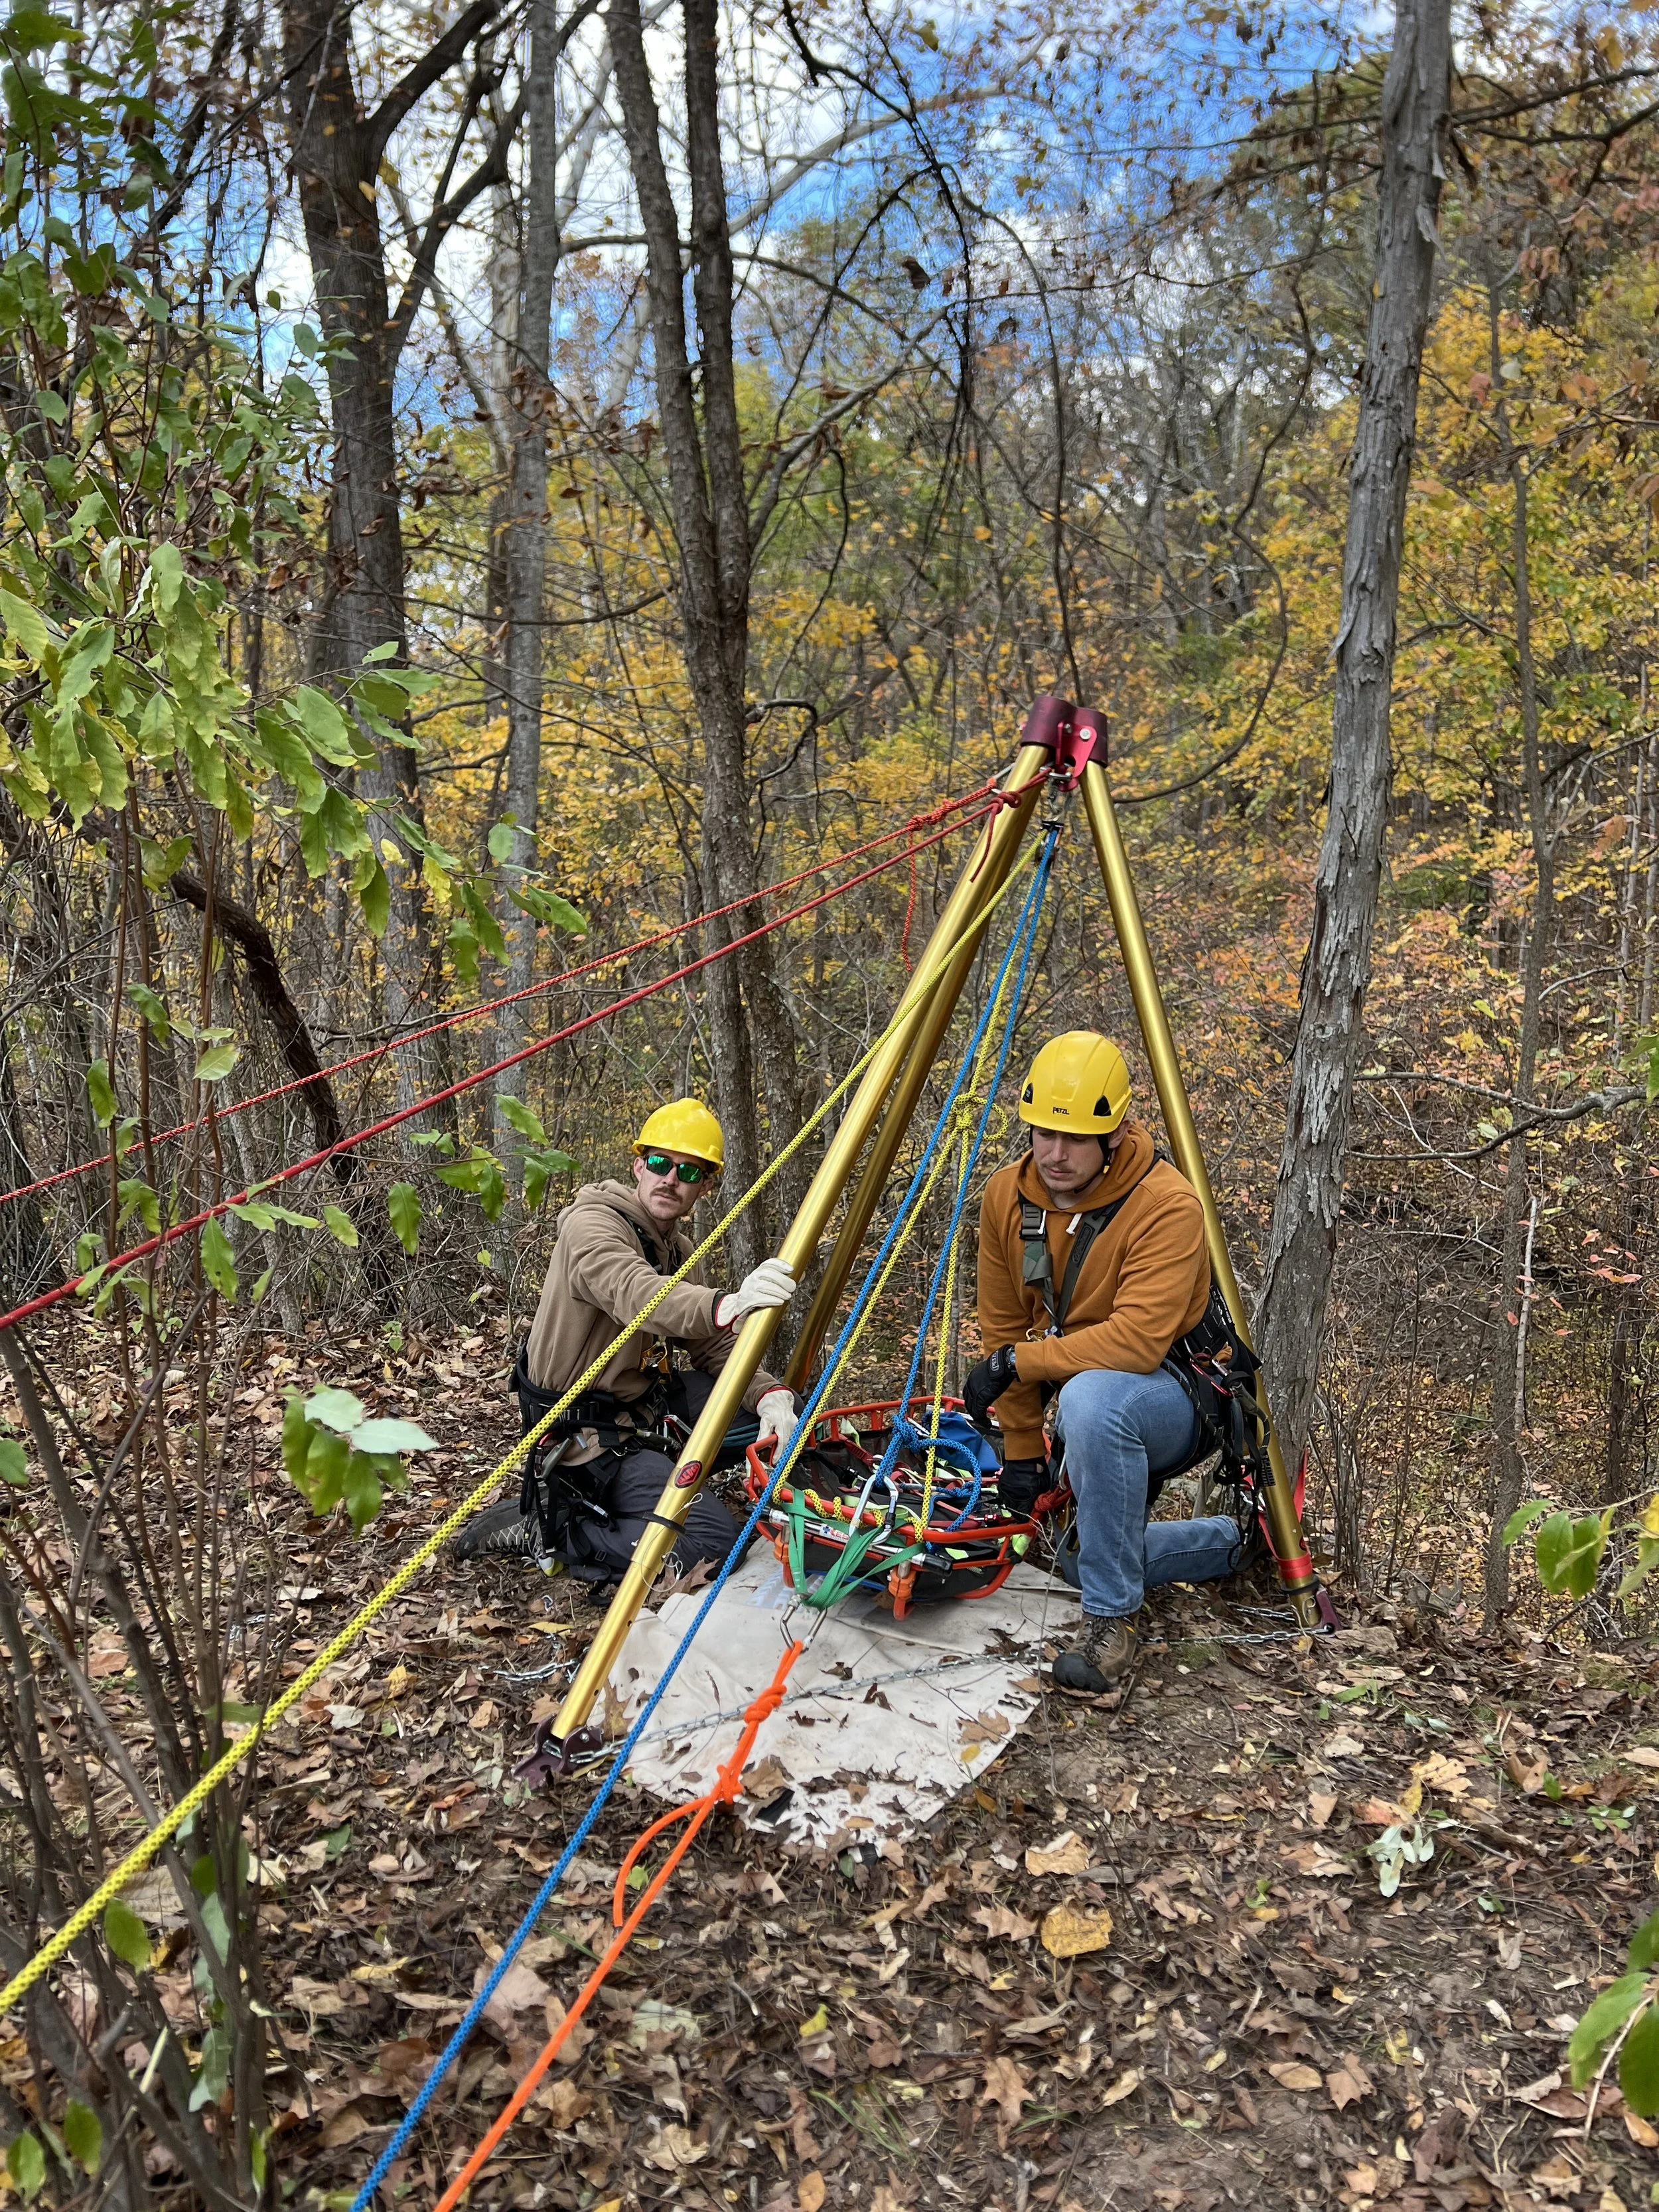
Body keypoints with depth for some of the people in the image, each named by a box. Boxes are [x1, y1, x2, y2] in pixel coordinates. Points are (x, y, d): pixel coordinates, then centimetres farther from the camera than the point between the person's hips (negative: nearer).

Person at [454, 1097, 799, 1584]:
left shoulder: (678, 1247, 9)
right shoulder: (592, 1225, -19)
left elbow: (713, 1347, 5)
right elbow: (639, 1297, -40)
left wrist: (769, 1393, -16)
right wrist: (726, 1306, -60)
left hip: (640, 1401, 9)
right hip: (585, 1430, -9)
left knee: (769, 1402, 4)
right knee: (715, 1538, -19)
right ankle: (545, 1529, -8)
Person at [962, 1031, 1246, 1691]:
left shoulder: (1168, 1205, -26)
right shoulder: (1007, 1196, -7)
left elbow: (1138, 1341, -34)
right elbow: (1005, 1327, 1)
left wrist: (1017, 1362, -26)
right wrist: (1022, 1448, 2)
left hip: (1176, 1396, -7)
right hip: (1078, 1394, 7)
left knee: (1094, 1396, -39)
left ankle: (1112, 1621, -23)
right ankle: (1228, 1541, 33)